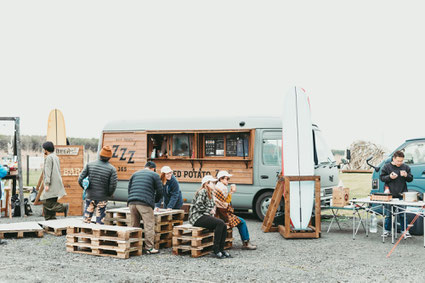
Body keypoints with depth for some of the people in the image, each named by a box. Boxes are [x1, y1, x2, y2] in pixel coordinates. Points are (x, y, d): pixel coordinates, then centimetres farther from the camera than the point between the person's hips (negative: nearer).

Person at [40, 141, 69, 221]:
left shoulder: (49, 158, -9)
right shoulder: (56, 157, 20)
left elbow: (48, 171, -16)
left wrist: (47, 184, -19)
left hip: (52, 184, -9)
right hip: (56, 184, 9)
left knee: (47, 202, -12)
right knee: (51, 203, 8)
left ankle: (64, 207, -20)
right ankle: (51, 219, 6)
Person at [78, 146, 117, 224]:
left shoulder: (89, 165, -1)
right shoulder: (112, 169, -8)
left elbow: (80, 179, -3)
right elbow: (113, 185, -13)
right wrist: (109, 194, 7)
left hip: (89, 197, 2)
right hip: (102, 199, -2)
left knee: (86, 220, 11)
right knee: (100, 222, 7)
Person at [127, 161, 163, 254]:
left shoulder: (135, 174, 23)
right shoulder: (154, 175, 8)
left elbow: (129, 189, 21)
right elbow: (160, 192, 6)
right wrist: (155, 201, 22)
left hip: (132, 202, 6)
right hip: (145, 204, -5)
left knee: (134, 225, 12)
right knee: (149, 225, -2)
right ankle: (149, 248, -3)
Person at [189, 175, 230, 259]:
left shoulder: (210, 193, 20)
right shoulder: (202, 192, -9)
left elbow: (213, 205, 31)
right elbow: (198, 206, -18)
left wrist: (213, 210, 9)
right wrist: (209, 211, -7)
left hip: (206, 216, 9)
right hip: (197, 217, -9)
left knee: (224, 226, -16)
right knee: (220, 223, -28)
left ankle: (221, 249, -9)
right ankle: (215, 251, -24)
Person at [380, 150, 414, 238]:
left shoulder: (406, 167, 6)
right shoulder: (387, 167, 0)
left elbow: (411, 179, 10)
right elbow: (381, 177, 2)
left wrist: (406, 176, -11)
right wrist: (390, 177, -15)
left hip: (401, 195, 1)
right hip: (390, 194, -1)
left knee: (402, 214, 5)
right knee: (388, 214, 5)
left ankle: (404, 230, 15)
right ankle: (387, 230, 17)